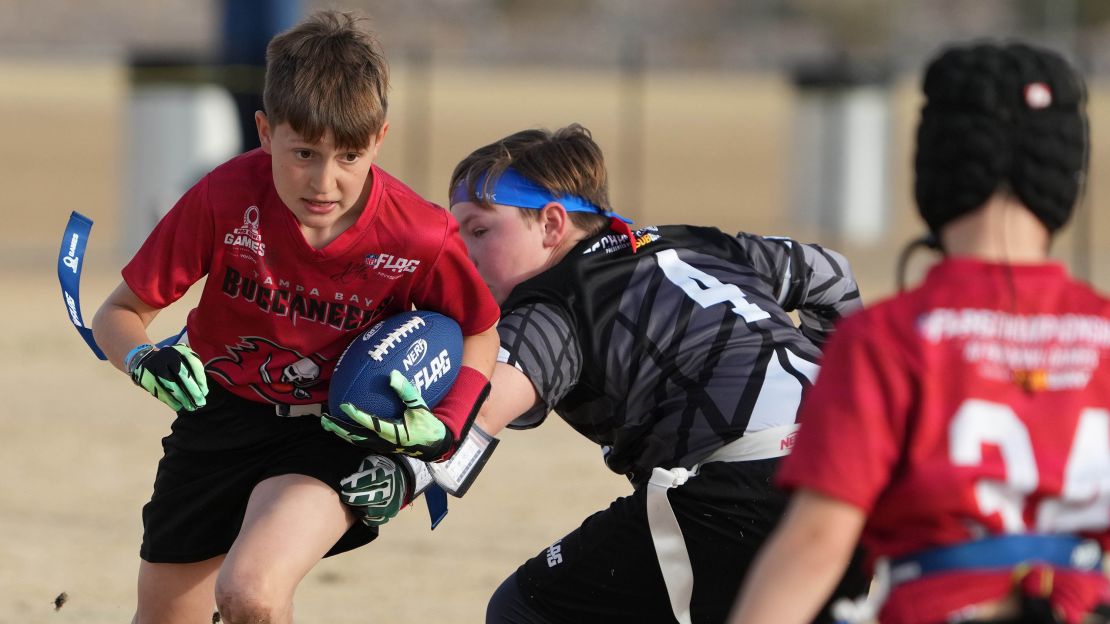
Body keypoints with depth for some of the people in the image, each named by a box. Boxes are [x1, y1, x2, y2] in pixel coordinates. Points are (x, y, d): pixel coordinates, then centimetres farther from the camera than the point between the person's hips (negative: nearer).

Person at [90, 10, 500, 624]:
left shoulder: (421, 237, -23)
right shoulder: (224, 198, -23)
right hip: (222, 419, 3)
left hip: (335, 435, -3)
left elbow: (479, 331, -2)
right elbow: (119, 312, -11)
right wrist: (145, 362, -33)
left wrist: (443, 429, -19)